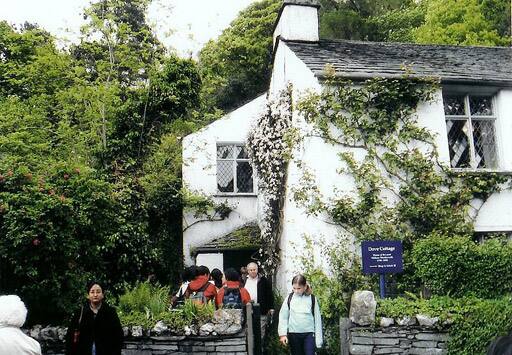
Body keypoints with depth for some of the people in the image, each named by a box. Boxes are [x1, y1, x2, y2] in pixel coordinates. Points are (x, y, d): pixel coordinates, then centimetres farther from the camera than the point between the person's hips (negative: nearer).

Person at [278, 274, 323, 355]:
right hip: (293, 334, 1)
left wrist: (318, 338, -1)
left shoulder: (312, 299, -3)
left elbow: (317, 318, 1)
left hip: (309, 334, -1)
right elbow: (283, 316, 2)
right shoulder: (289, 298, -1)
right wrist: (283, 334, -5)